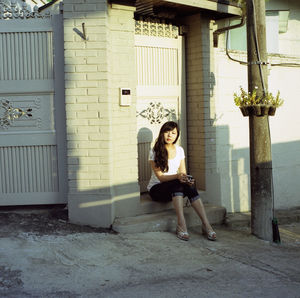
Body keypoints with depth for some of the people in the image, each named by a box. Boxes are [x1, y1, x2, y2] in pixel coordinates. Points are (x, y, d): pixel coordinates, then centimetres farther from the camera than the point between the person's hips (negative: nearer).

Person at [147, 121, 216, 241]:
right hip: (156, 188, -4)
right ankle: (181, 225, -43)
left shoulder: (179, 150, 7)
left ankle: (206, 224, -36)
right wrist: (177, 176, -33)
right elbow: (160, 177, -15)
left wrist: (186, 179, -21)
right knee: (177, 184, -35)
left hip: (176, 189, 4)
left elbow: (183, 173, 4)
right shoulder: (155, 151, -8)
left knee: (189, 185, -29)